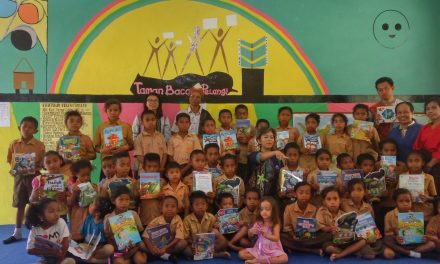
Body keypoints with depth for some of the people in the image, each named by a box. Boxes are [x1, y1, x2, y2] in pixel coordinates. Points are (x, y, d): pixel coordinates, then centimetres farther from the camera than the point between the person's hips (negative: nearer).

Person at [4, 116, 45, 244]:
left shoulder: (39, 145, -7)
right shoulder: (14, 144, 1)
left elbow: (42, 163, -5)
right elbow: (10, 161, 7)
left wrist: (34, 170, -22)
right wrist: (15, 170, -9)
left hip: (33, 177, -3)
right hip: (19, 177, 3)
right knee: (20, 205, 12)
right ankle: (17, 233, 22)